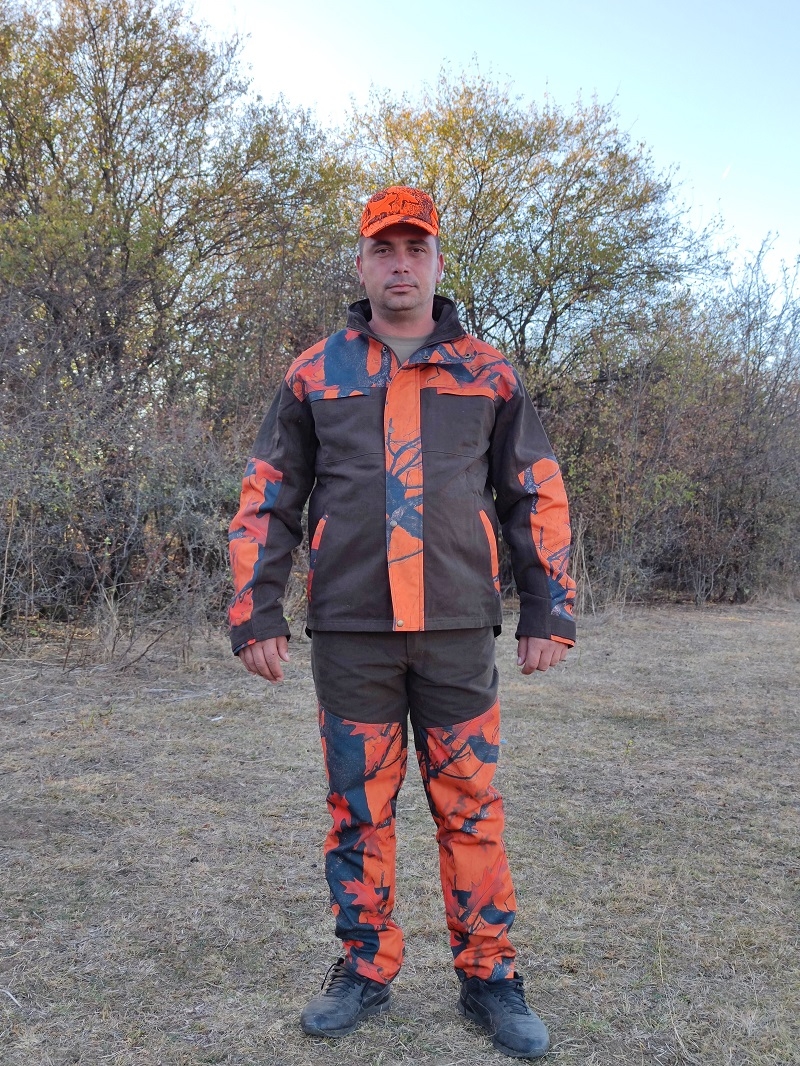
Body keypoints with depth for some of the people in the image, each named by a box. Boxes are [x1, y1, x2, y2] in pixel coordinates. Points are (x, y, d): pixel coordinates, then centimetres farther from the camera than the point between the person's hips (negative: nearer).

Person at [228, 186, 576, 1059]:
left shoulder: (489, 373, 8)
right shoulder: (314, 375, 7)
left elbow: (537, 496, 10)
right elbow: (267, 499, 8)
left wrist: (546, 610, 4)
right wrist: (257, 611, 2)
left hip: (458, 629, 0)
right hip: (349, 633, 1)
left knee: (470, 808, 5)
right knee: (357, 809, 9)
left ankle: (489, 979, 20)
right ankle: (365, 970, 25)